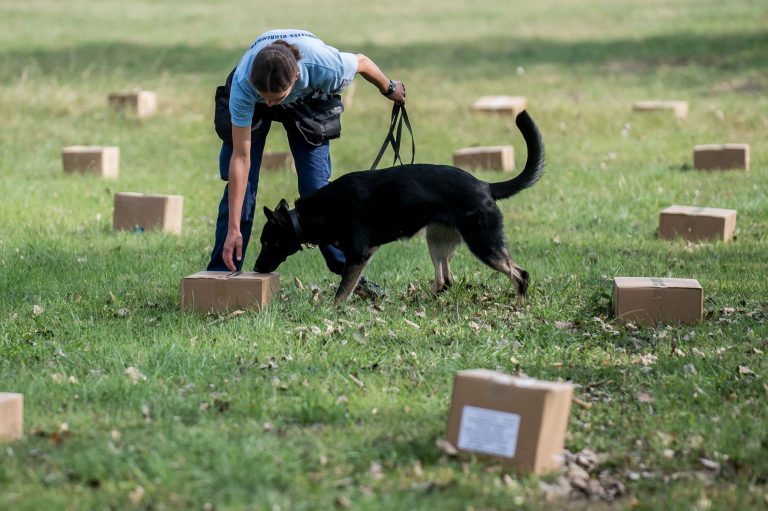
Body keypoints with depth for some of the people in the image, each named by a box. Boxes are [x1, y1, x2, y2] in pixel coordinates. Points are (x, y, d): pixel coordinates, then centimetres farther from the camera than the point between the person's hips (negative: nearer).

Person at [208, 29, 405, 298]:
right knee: (240, 186, -8)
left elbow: (362, 62, -17)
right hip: (250, 107, 0)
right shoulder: (242, 85, -42)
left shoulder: (326, 67, -42)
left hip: (308, 102, 1)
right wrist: (233, 229, -35)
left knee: (317, 188, -5)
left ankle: (350, 272, 5)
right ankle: (220, 275, -2)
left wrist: (390, 89, 5)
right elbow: (241, 157, -36)